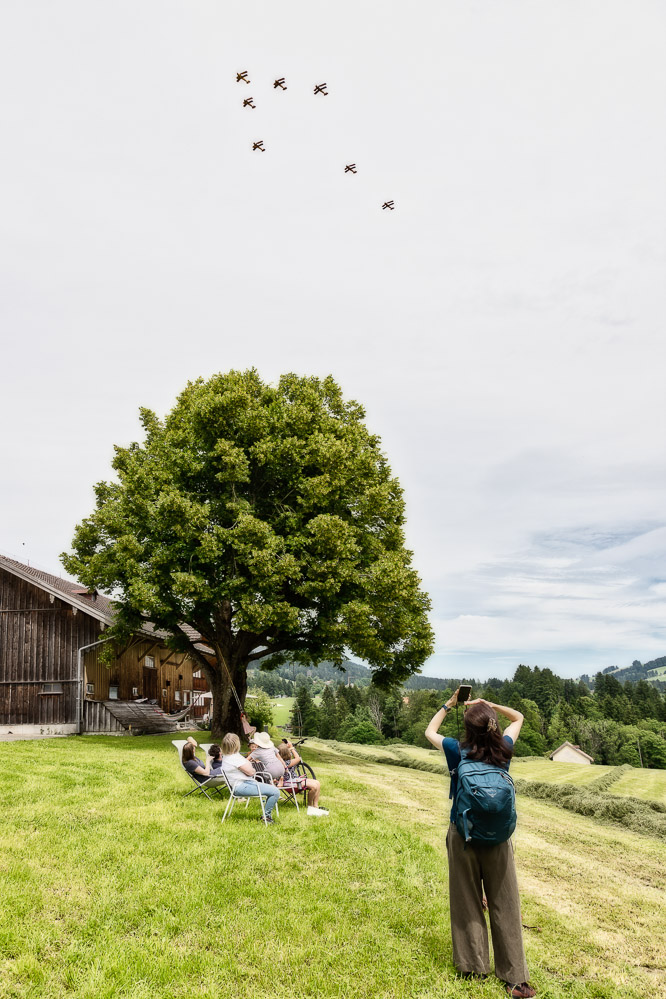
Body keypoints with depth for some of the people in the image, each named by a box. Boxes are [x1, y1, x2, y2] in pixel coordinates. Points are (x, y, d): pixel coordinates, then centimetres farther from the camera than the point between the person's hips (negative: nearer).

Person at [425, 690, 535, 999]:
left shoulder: (457, 752, -12)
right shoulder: (503, 750, -7)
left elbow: (430, 732, 8)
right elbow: (518, 717, 11)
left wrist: (448, 705, 11)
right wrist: (488, 704, 4)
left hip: (463, 837, -1)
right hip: (497, 839, 1)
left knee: (467, 903, 13)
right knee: (504, 905, 7)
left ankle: (474, 965, 23)